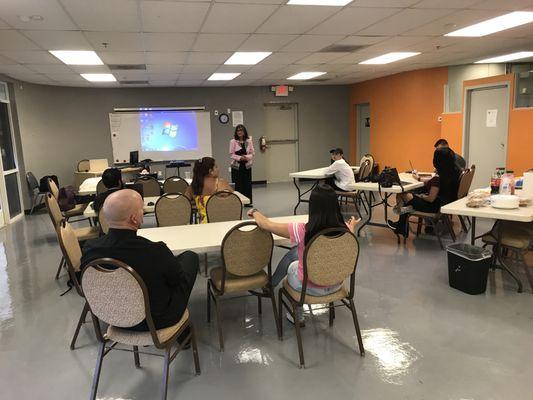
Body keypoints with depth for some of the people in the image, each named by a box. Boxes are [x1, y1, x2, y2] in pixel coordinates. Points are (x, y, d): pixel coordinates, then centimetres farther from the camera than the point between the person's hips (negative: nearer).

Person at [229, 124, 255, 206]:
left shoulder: (249, 141, 3)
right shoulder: (233, 141, -3)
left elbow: (252, 153, 3)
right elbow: (231, 154, -6)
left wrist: (247, 157, -16)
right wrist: (240, 158, -20)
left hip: (247, 165, 2)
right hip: (236, 166, -2)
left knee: (247, 183, 6)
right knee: (237, 184, -2)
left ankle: (248, 201, 17)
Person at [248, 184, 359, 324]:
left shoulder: (303, 231, -30)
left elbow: (266, 224, -17)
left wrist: (254, 212, 4)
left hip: (310, 288, -3)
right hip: (335, 285, 4)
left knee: (290, 265, 29)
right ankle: (272, 284, 47)